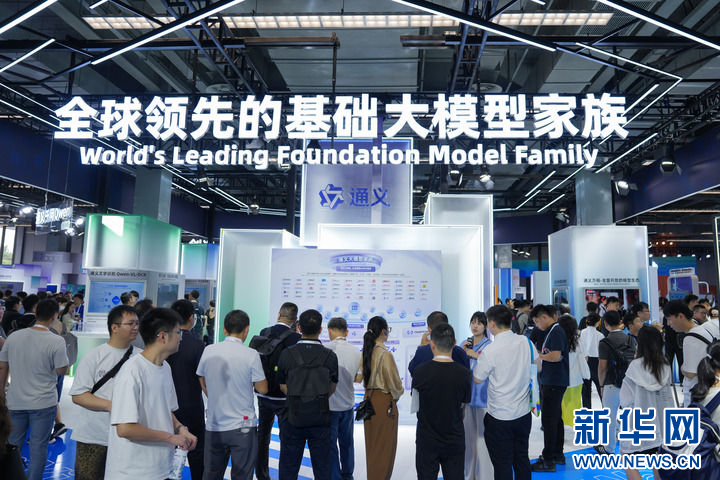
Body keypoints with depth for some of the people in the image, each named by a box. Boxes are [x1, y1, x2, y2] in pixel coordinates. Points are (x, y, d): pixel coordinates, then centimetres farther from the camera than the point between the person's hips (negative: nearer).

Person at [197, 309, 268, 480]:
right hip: (242, 427, -4)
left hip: (213, 426, 4)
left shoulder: (209, 351, -2)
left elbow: (203, 382, 12)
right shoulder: (251, 355, -15)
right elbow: (262, 389, -6)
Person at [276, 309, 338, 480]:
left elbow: (283, 387, -1)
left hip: (294, 419, 0)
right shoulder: (330, 356, -8)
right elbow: (332, 389, 1)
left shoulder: (286, 355, -9)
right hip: (321, 419, 1)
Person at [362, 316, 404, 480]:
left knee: (372, 444, 18)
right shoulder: (385, 355, -21)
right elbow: (394, 384, -15)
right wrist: (397, 393, 4)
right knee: (385, 445, 6)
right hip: (384, 402, -7)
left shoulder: (366, 352, 0)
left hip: (369, 399, 7)